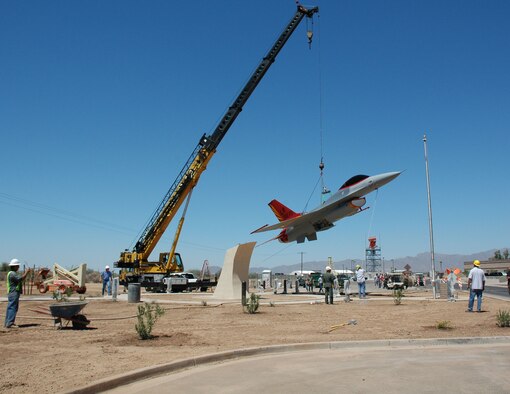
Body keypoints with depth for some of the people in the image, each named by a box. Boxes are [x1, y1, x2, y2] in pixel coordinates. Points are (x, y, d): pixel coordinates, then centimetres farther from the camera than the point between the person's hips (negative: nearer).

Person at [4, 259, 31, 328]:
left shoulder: (14, 273, 20)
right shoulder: (12, 273, -14)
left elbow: (20, 280, 21)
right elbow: (20, 278, -24)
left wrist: (25, 273, 12)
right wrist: (26, 272, -15)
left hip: (13, 293, 11)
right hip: (13, 293, -11)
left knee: (10, 308, 14)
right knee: (12, 308, -11)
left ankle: (7, 323, 19)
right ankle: (10, 323, -12)